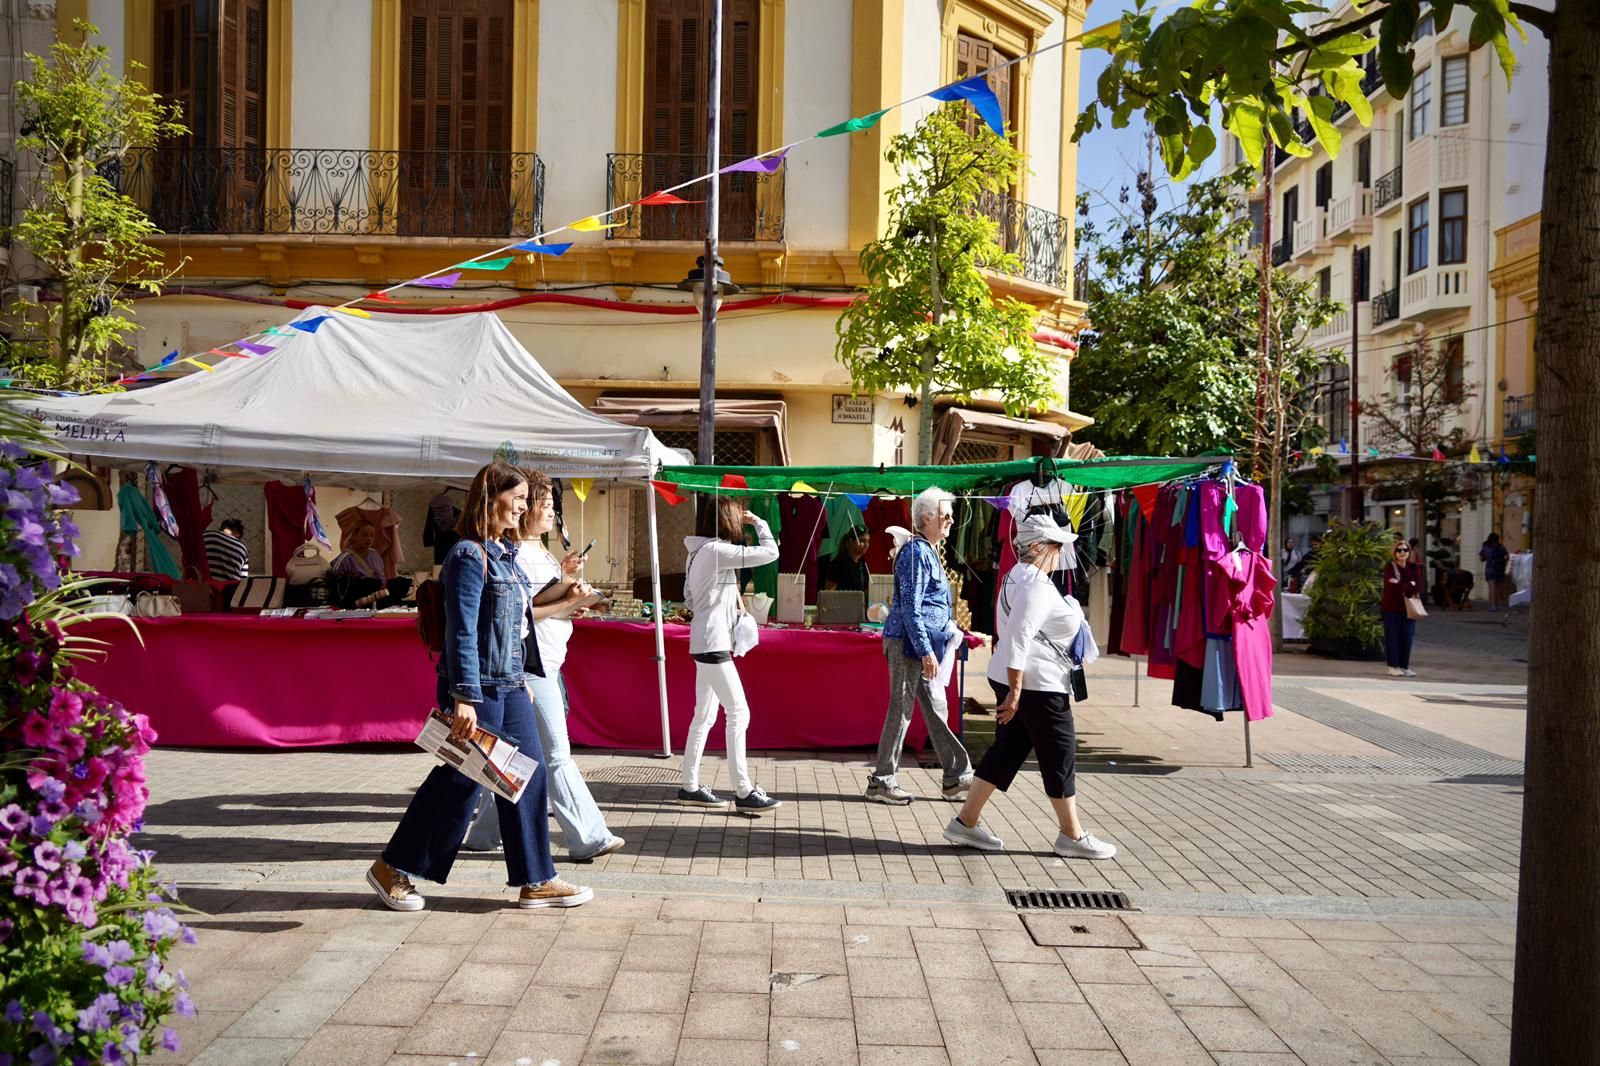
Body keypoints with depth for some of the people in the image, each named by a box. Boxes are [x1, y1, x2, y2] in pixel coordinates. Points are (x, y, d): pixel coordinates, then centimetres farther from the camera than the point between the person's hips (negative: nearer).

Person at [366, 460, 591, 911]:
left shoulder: (505, 553, 12)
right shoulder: (469, 556, -16)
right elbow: (462, 632, -20)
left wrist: (523, 678, 21)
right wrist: (464, 699, -23)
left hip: (510, 687, 9)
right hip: (477, 688, -9)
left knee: (528, 776, 8)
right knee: (459, 782, 1)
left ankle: (536, 882, 15)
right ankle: (392, 868, 18)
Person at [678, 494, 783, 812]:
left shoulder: (700, 552, 13)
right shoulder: (717, 551, -17)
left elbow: (689, 595, 21)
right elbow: (770, 552, -19)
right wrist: (759, 522, -3)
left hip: (705, 642, 10)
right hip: (713, 644, -10)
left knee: (705, 716, 13)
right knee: (738, 713, -6)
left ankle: (690, 787, 18)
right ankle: (744, 792, -3)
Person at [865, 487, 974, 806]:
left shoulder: (928, 552, 16)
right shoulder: (916, 552, -14)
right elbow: (910, 607, -20)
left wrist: (947, 629, 20)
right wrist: (926, 651, -22)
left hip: (922, 644, 10)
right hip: (908, 644, -10)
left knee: (935, 710, 13)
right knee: (901, 710, -3)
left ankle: (956, 778, 19)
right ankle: (882, 782, 6)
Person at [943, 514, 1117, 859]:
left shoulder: (1019, 578, 15)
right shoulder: (1035, 585, -18)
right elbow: (1017, 639, -25)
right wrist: (1014, 691, -25)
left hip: (1019, 680, 10)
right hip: (1037, 685, -10)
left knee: (1006, 752, 12)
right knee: (1060, 756, 2)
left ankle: (965, 822, 14)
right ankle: (1072, 836, 13)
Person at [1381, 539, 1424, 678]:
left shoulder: (1414, 567, 7)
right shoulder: (1389, 567, -4)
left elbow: (1418, 587, -5)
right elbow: (1391, 587, -18)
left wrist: (1401, 586, -15)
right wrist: (1410, 585, -9)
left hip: (1408, 608, 4)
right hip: (1392, 608, -4)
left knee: (1407, 638, 5)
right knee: (1393, 638, 0)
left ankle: (1405, 666, 13)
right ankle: (1393, 666, 8)